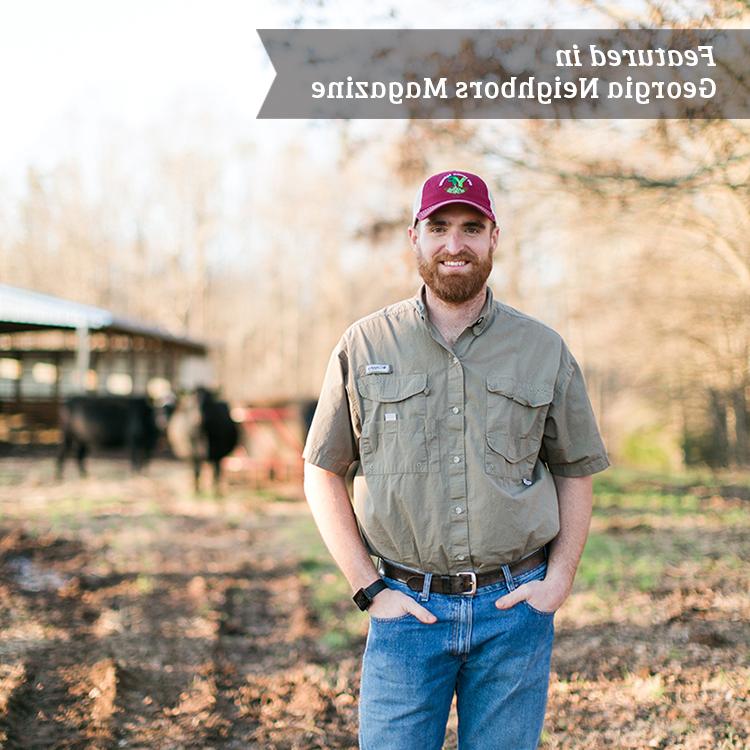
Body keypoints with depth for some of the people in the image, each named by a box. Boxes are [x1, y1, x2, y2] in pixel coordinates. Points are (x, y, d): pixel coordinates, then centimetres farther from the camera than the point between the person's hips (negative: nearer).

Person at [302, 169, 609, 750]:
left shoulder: (545, 350, 5)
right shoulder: (364, 346, 2)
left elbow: (575, 471, 12)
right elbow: (323, 471, 6)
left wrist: (559, 578, 0)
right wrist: (369, 588, -2)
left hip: (514, 609, 1)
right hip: (408, 610, -1)